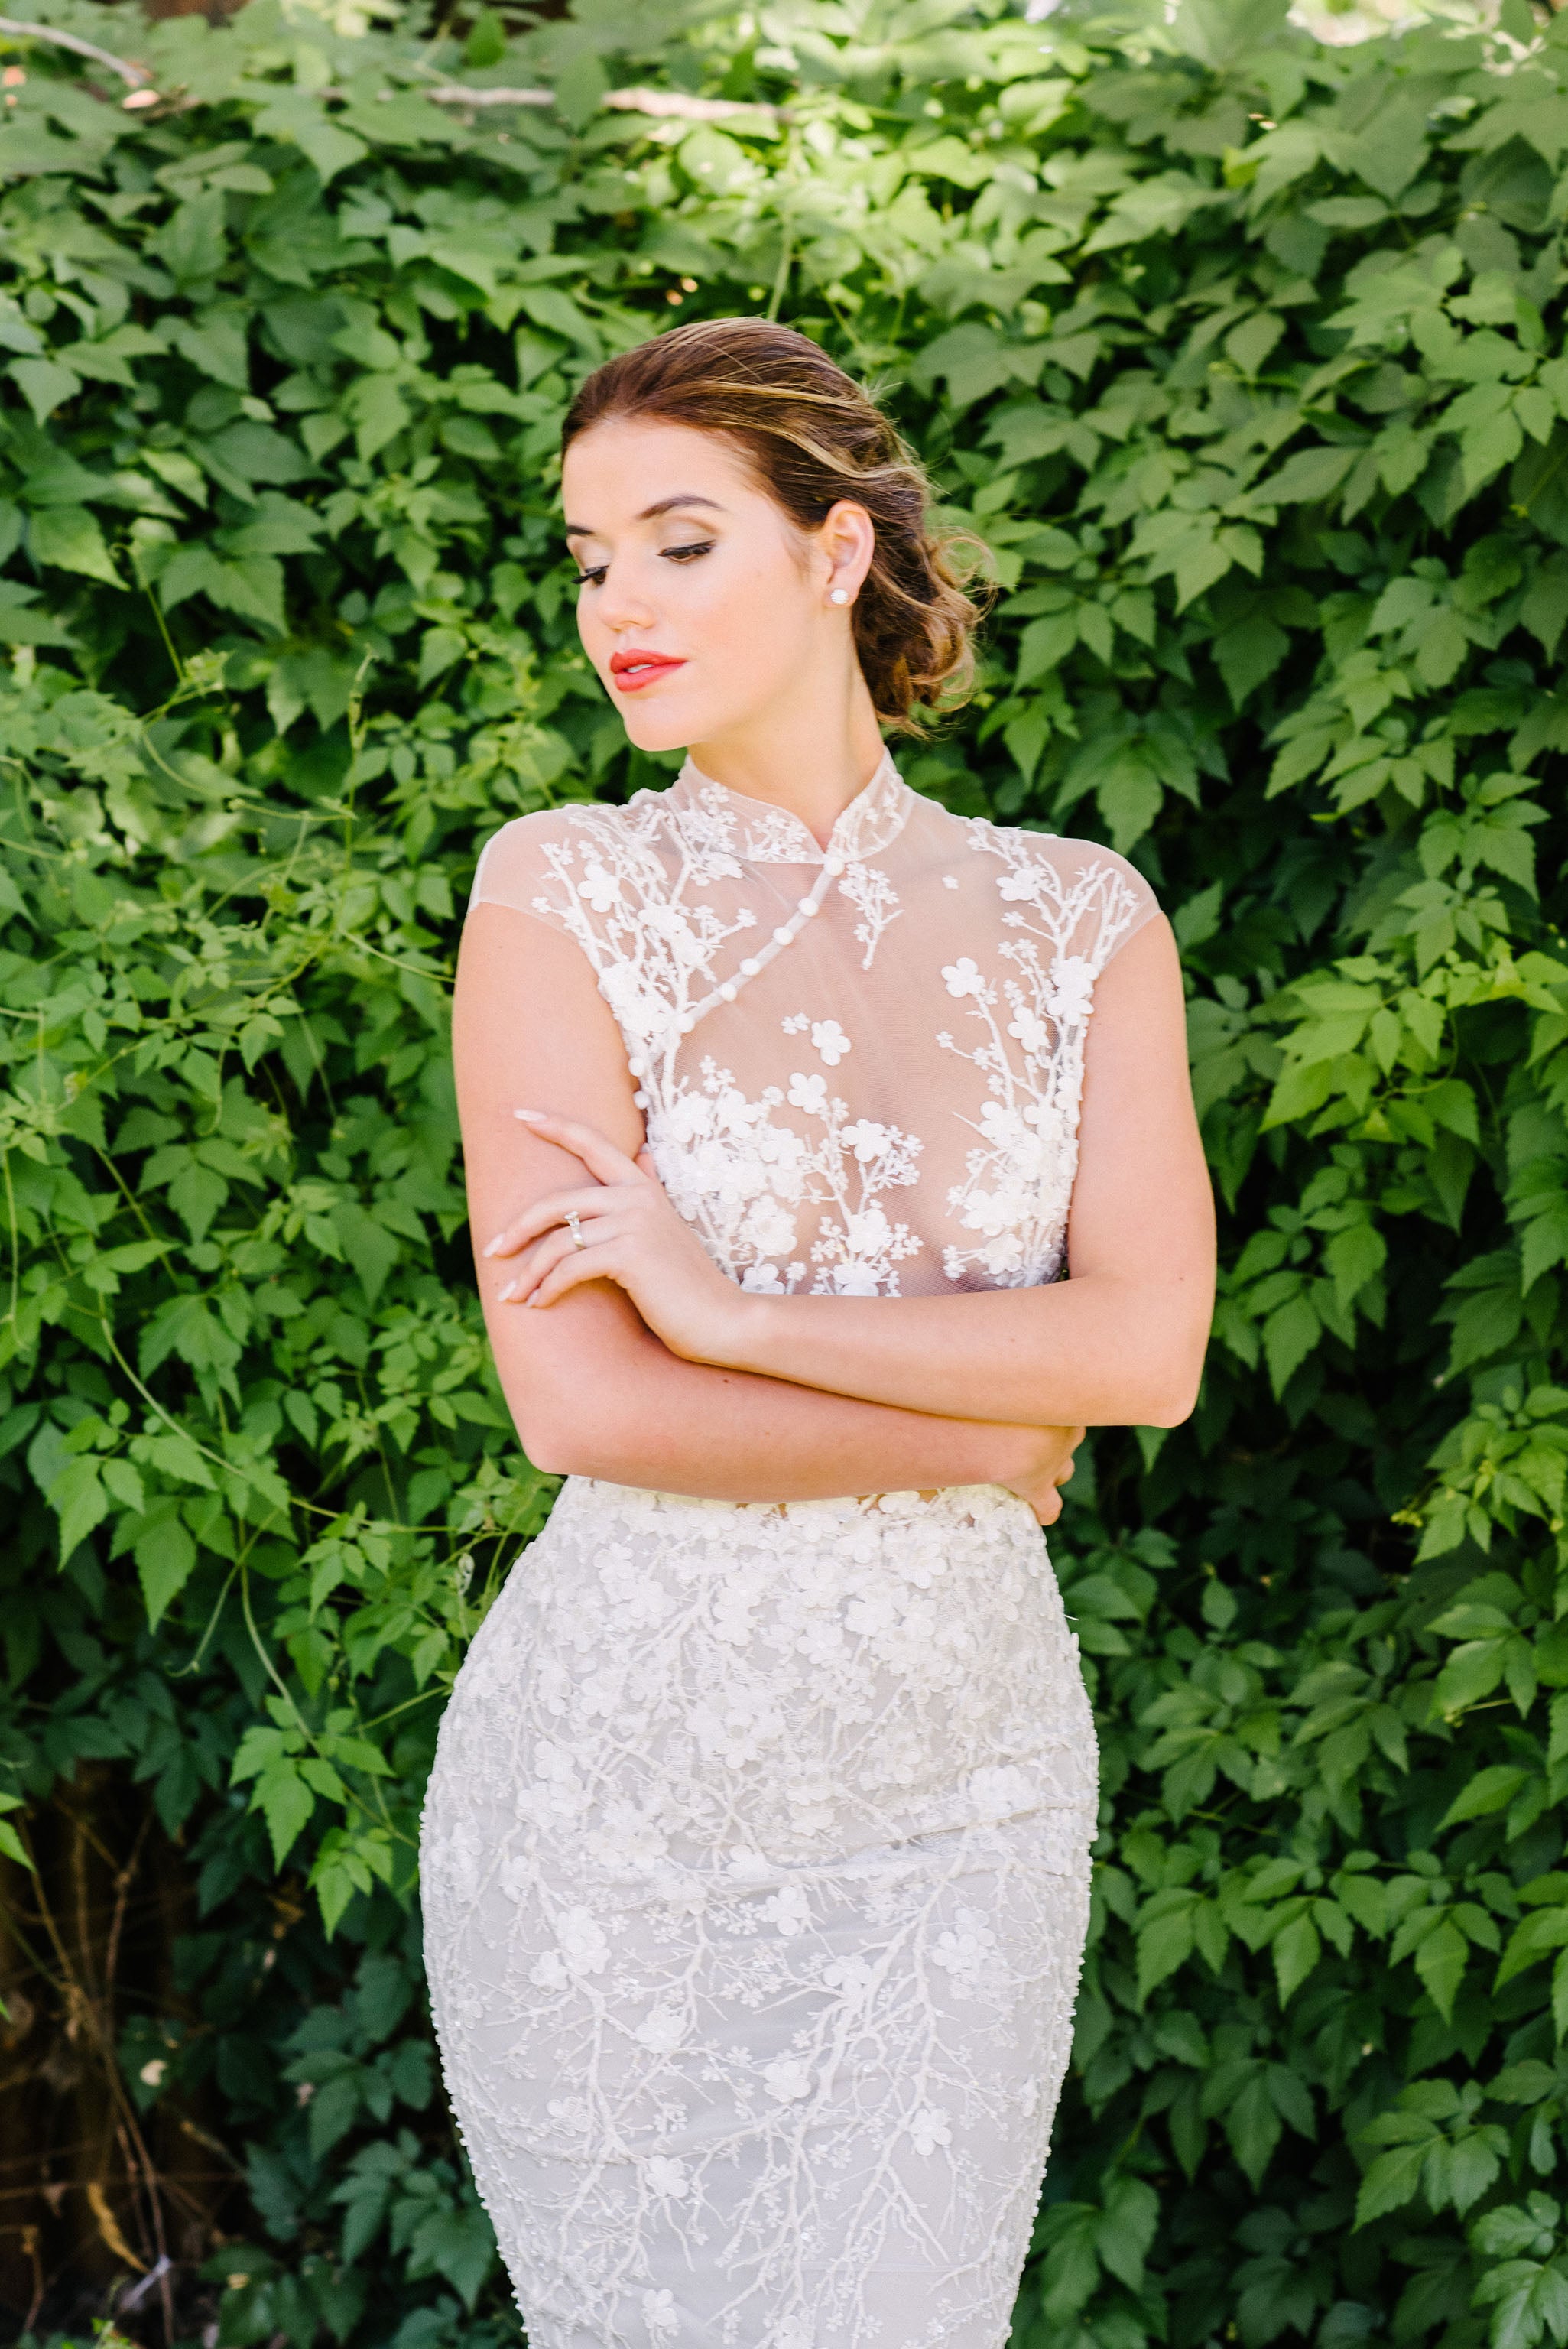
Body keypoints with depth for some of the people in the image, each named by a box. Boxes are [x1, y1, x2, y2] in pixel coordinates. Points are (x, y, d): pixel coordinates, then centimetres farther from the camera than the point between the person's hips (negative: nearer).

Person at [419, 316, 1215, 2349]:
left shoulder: (1076, 921, 3)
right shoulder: (563, 895, -5)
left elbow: (1152, 1346, -9)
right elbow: (574, 1400, -14)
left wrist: (731, 1313, -16)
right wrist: (997, 1424, -9)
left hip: (964, 1783, 2)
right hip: (618, 1780, -1)